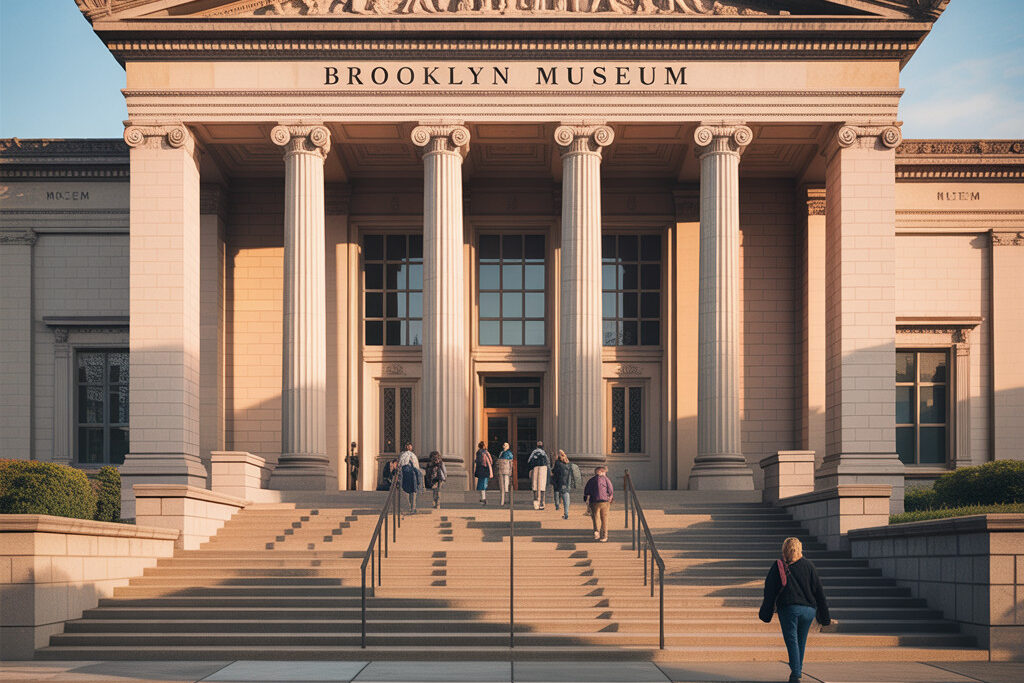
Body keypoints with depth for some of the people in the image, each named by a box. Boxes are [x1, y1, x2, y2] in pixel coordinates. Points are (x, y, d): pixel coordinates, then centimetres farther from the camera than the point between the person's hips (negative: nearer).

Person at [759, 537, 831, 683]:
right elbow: (819, 591, 7)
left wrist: (765, 614, 7)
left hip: (788, 609, -2)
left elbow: (769, 592, 1)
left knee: (792, 641, -4)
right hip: (808, 609, 2)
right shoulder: (808, 565, 7)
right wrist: (824, 616, 11)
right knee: (801, 641, 17)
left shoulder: (778, 567, 2)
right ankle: (798, 670, 27)